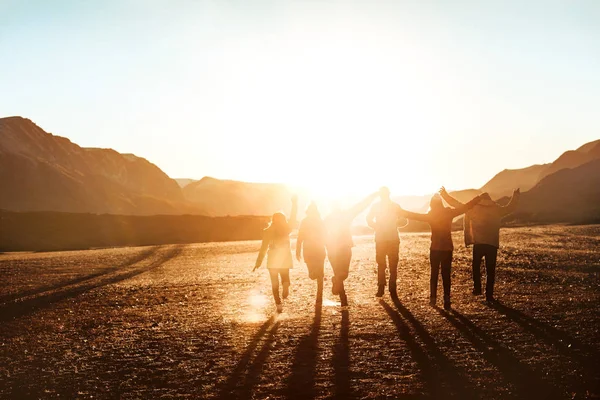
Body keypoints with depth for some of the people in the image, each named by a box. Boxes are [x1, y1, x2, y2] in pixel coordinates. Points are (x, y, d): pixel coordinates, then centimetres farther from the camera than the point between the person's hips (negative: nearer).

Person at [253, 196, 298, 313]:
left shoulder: (268, 232, -3)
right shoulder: (286, 229, -1)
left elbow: (264, 248, -5)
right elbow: (293, 218, 10)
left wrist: (258, 262, -2)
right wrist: (295, 203, 17)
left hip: (273, 259, -1)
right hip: (285, 258, 1)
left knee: (275, 282, 6)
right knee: (285, 277, 17)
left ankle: (278, 303, -9)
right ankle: (286, 286, -20)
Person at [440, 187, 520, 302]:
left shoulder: (473, 208, 3)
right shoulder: (497, 209, 5)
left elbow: (457, 204, 6)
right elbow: (510, 207, 19)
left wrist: (445, 194, 14)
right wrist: (516, 197, 33)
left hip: (478, 243, -1)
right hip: (492, 244, 1)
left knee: (476, 267, 16)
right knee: (490, 270, 5)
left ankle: (477, 288, 5)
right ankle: (489, 295, 2)